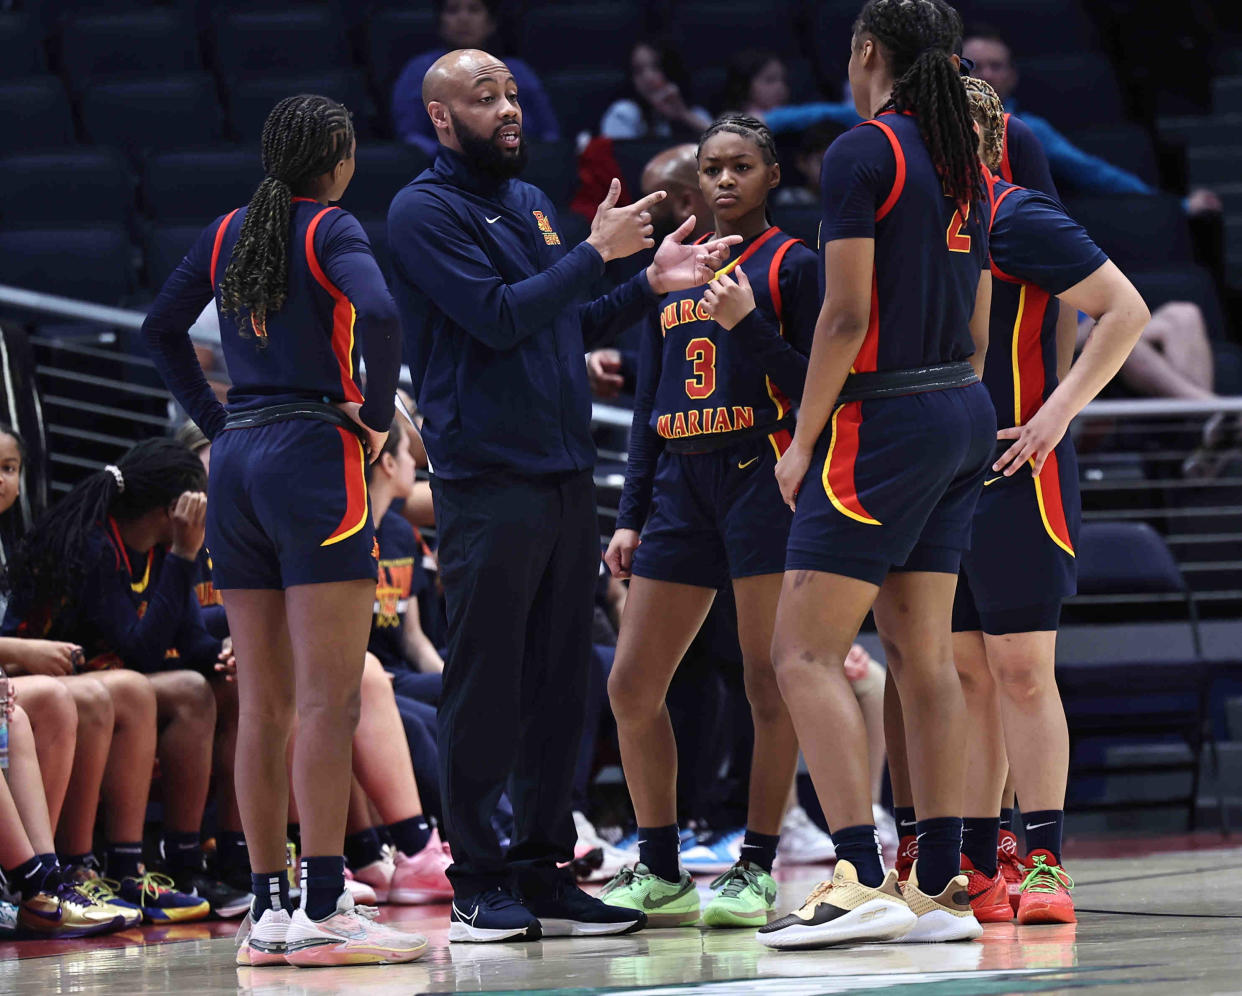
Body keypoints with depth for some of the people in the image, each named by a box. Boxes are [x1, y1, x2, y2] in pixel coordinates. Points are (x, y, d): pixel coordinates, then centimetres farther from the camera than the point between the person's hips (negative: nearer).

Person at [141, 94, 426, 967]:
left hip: (238, 464, 7)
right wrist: (378, 414, -9)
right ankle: (324, 911, -14)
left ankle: (268, 910, 9)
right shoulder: (331, 230, -6)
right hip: (314, 458, -7)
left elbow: (161, 328, 18)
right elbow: (379, 315, -23)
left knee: (264, 705, 8)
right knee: (328, 700, -9)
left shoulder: (228, 233, 12)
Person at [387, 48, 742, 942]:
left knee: (558, 685, 8)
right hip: (486, 482, -8)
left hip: (565, 476, 8)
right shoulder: (425, 211, -6)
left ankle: (544, 874, 13)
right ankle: (478, 885, -1)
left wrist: (652, 283, 12)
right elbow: (499, 317, -17)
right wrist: (597, 253, -14)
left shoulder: (531, 203, 19)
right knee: (485, 689, -5)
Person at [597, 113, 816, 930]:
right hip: (682, 486, 6)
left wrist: (748, 323, -17)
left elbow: (813, 388, -6)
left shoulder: (791, 265, 1)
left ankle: (757, 871, 0)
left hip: (763, 480, -6)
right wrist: (631, 516, 13)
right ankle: (661, 875, 11)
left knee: (769, 684, -6)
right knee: (632, 686, 3)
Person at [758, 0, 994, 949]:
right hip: (964, 413, 8)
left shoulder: (863, 152, -12)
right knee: (923, 652, 10)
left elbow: (847, 314, -16)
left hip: (883, 422, -8)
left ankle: (862, 880, -17)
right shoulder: (963, 162, 13)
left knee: (804, 652, -7)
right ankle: (940, 887, 8)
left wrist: (802, 441, -10)